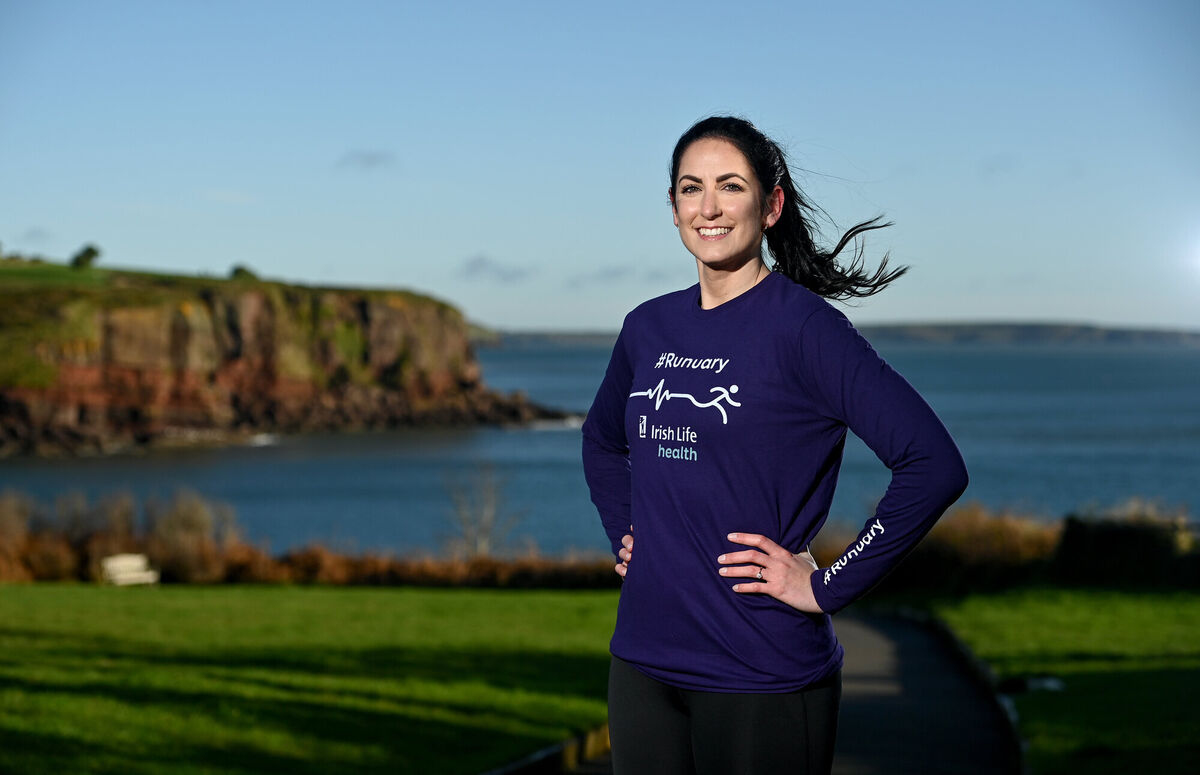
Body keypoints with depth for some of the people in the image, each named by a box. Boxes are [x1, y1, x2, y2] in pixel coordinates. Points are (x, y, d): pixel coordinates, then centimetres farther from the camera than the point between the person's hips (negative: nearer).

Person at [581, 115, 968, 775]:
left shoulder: (802, 325, -11)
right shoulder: (648, 328, 8)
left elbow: (935, 466, -19)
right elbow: (602, 441, 28)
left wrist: (829, 586, -15)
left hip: (763, 677, -5)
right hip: (642, 660, 6)